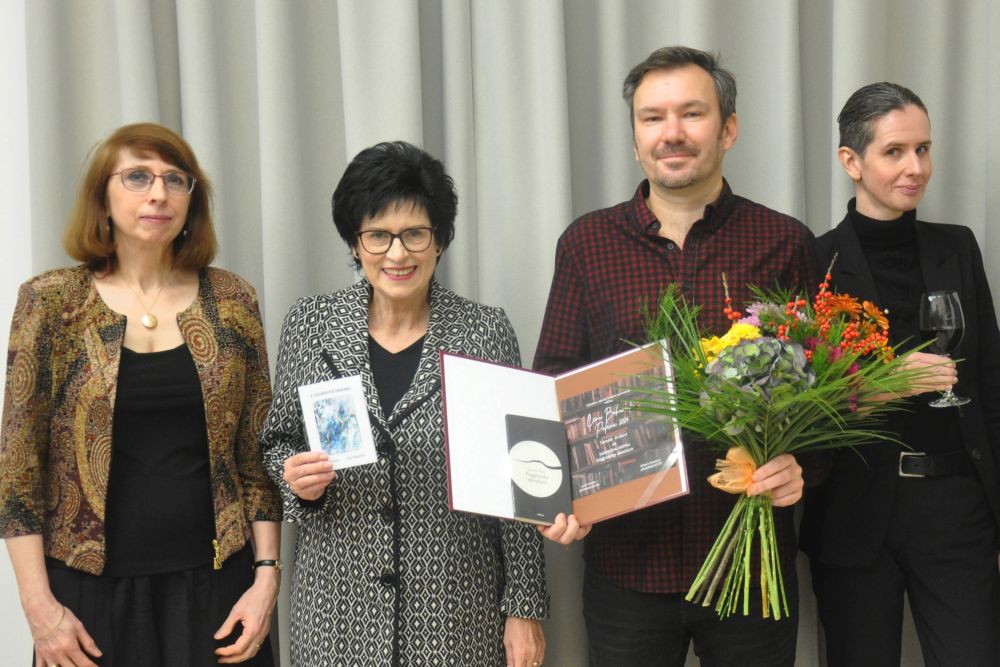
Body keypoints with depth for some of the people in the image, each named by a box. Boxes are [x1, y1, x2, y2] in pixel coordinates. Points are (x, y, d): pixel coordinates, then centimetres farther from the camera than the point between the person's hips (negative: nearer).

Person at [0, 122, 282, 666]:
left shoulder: (231, 300, 3)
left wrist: (267, 574, -1)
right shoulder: (50, 302, -2)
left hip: (214, 585, 1)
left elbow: (257, 453, 5)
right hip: (92, 589, -1)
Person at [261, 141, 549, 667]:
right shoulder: (309, 324, 1)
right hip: (338, 605, 1)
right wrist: (297, 480, -12)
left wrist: (524, 607, -2)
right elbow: (278, 443, 10)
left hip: (454, 604, -1)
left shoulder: (485, 332, -3)